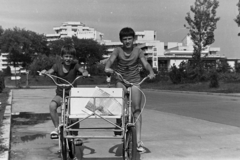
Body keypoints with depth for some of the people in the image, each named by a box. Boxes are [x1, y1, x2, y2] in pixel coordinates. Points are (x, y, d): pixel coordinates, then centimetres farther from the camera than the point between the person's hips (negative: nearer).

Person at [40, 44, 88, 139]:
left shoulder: (75, 65, -4)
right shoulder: (57, 66, -2)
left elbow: (82, 70, -20)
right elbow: (50, 72, -14)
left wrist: (85, 73, -43)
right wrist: (44, 72, -37)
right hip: (60, 94, 0)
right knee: (52, 105, -30)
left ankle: (75, 135, 13)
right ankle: (57, 128, -17)